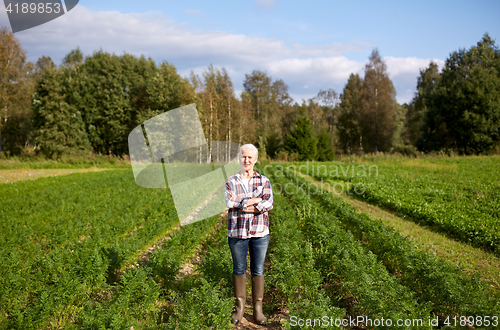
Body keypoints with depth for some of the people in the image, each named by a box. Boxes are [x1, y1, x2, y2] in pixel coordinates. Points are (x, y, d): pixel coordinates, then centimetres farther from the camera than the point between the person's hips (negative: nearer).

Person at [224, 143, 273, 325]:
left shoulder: (264, 181, 5)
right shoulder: (231, 181, 4)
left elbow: (269, 204, -10)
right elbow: (230, 202, -12)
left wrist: (243, 205, -16)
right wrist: (256, 200, -13)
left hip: (260, 233, 0)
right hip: (237, 232, 0)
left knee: (258, 270, 7)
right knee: (239, 269, 9)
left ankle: (258, 308, 17)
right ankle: (240, 306, 22)